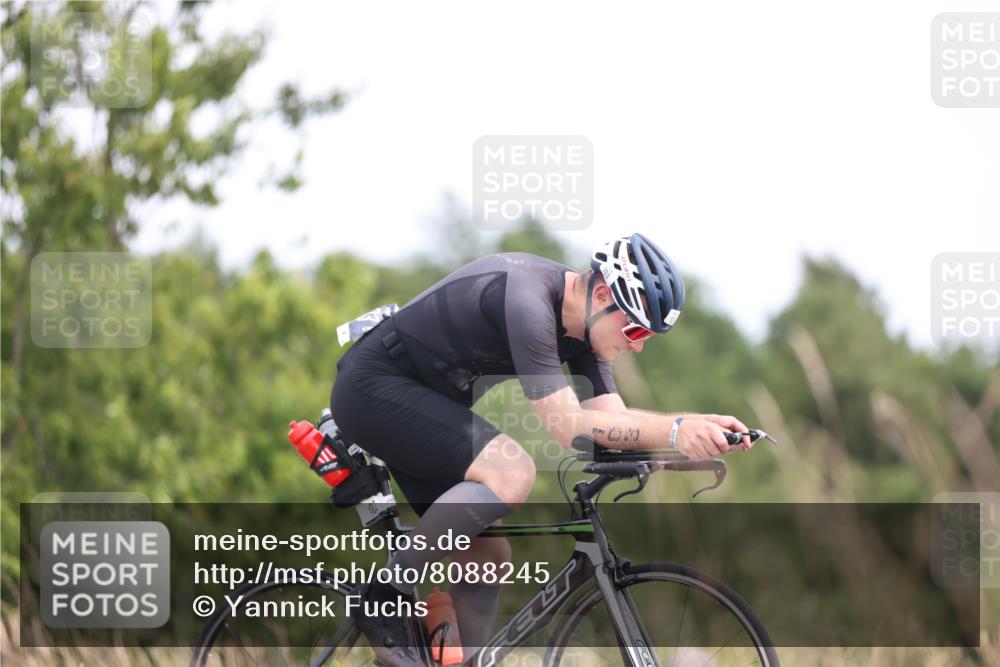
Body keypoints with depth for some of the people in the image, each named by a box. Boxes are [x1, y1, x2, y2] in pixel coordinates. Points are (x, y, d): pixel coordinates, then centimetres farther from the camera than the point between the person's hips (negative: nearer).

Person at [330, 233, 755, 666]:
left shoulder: (580, 321, 0)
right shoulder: (526, 300, -28)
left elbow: (613, 420, -2)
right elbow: (569, 427, -31)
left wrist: (700, 427, -18)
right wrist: (674, 432, -38)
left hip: (418, 400, 10)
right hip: (374, 386, -10)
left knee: (488, 557, 5)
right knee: (512, 474, -28)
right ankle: (385, 596, -15)